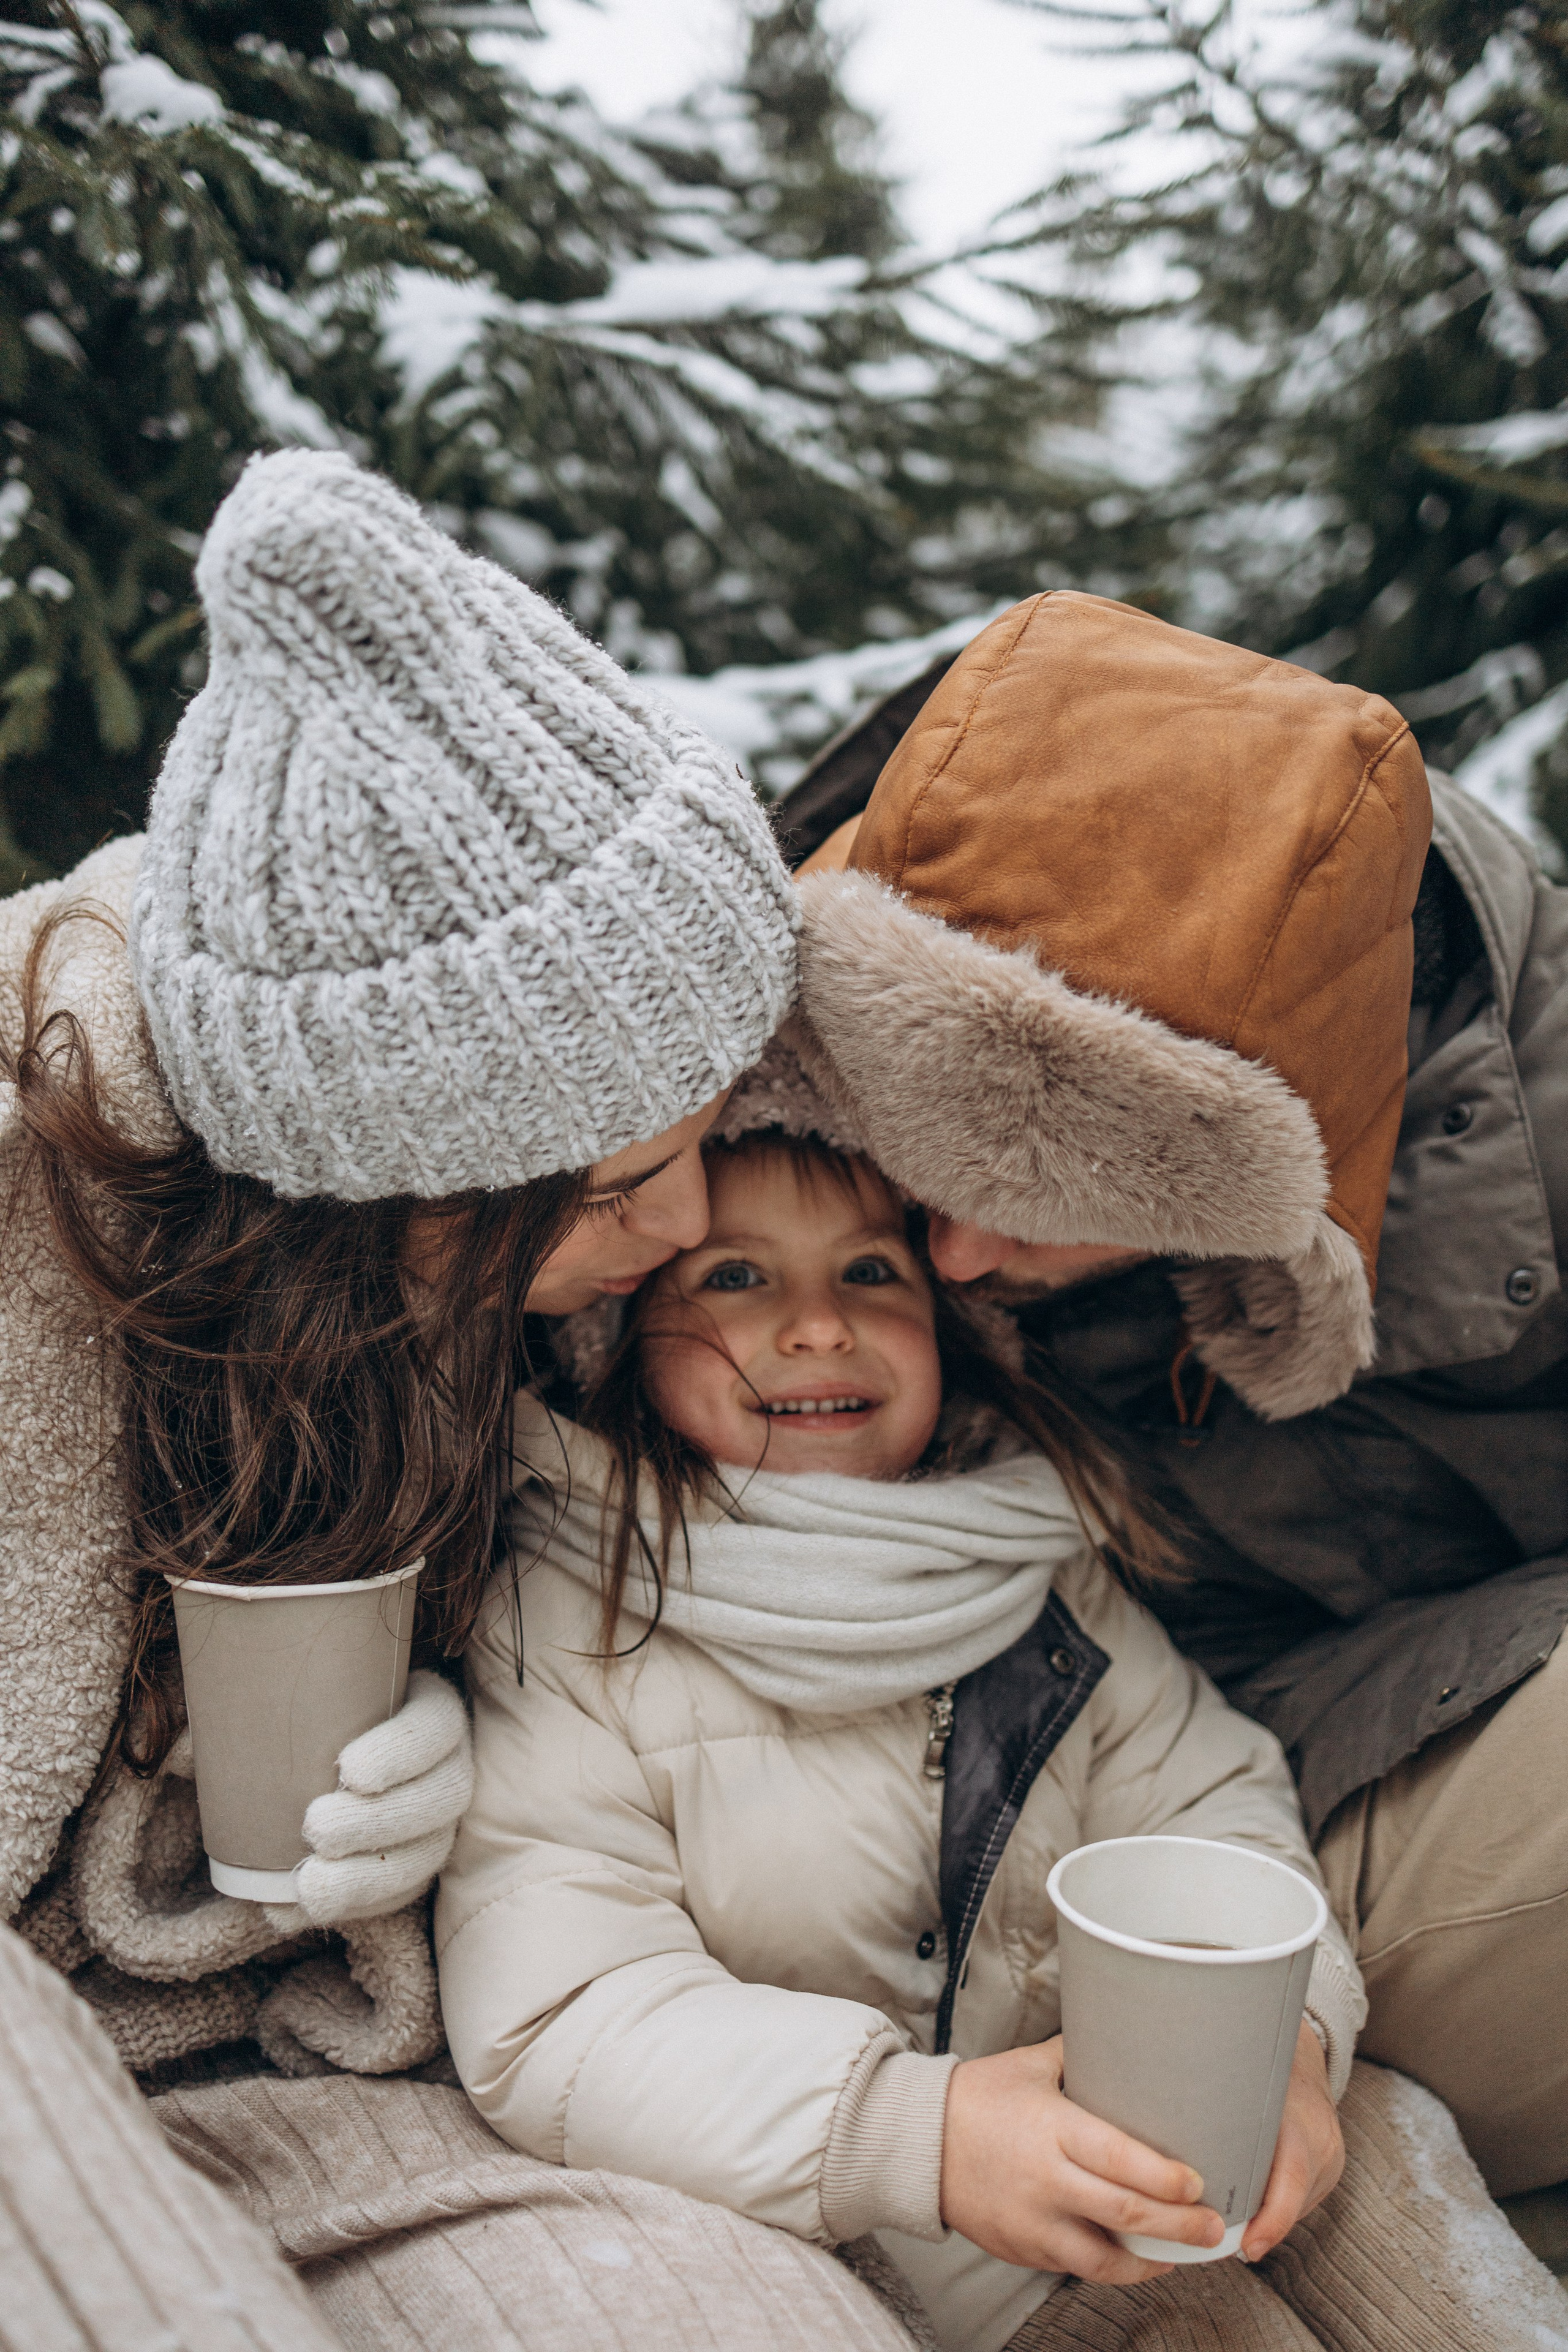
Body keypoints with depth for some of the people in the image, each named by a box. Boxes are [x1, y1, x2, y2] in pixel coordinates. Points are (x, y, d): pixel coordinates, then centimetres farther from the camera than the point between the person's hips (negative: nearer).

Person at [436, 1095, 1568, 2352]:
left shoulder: (1025, 1551, 5)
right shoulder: (557, 1631, -14)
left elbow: (1203, 1793, 4)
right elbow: (557, 2024, -20)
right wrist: (922, 2136, -31)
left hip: (1114, 2114, 6)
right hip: (807, 2221, -5)